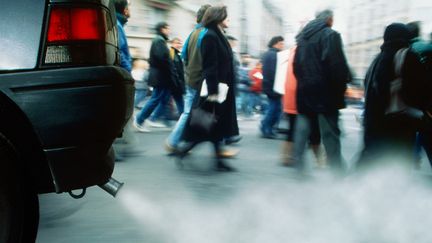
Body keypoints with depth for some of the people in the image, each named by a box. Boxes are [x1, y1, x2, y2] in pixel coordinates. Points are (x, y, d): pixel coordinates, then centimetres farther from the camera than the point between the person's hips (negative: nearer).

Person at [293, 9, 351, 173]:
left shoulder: (303, 36, 15)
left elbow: (296, 64, 16)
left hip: (304, 89, 6)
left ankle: (298, 164, 8)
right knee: (330, 133, -1)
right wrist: (343, 84, -6)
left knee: (302, 130, 8)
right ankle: (337, 170, 5)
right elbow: (337, 64, -16)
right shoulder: (330, 35, -7)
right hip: (324, 90, -6)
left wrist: (303, 80, 16)